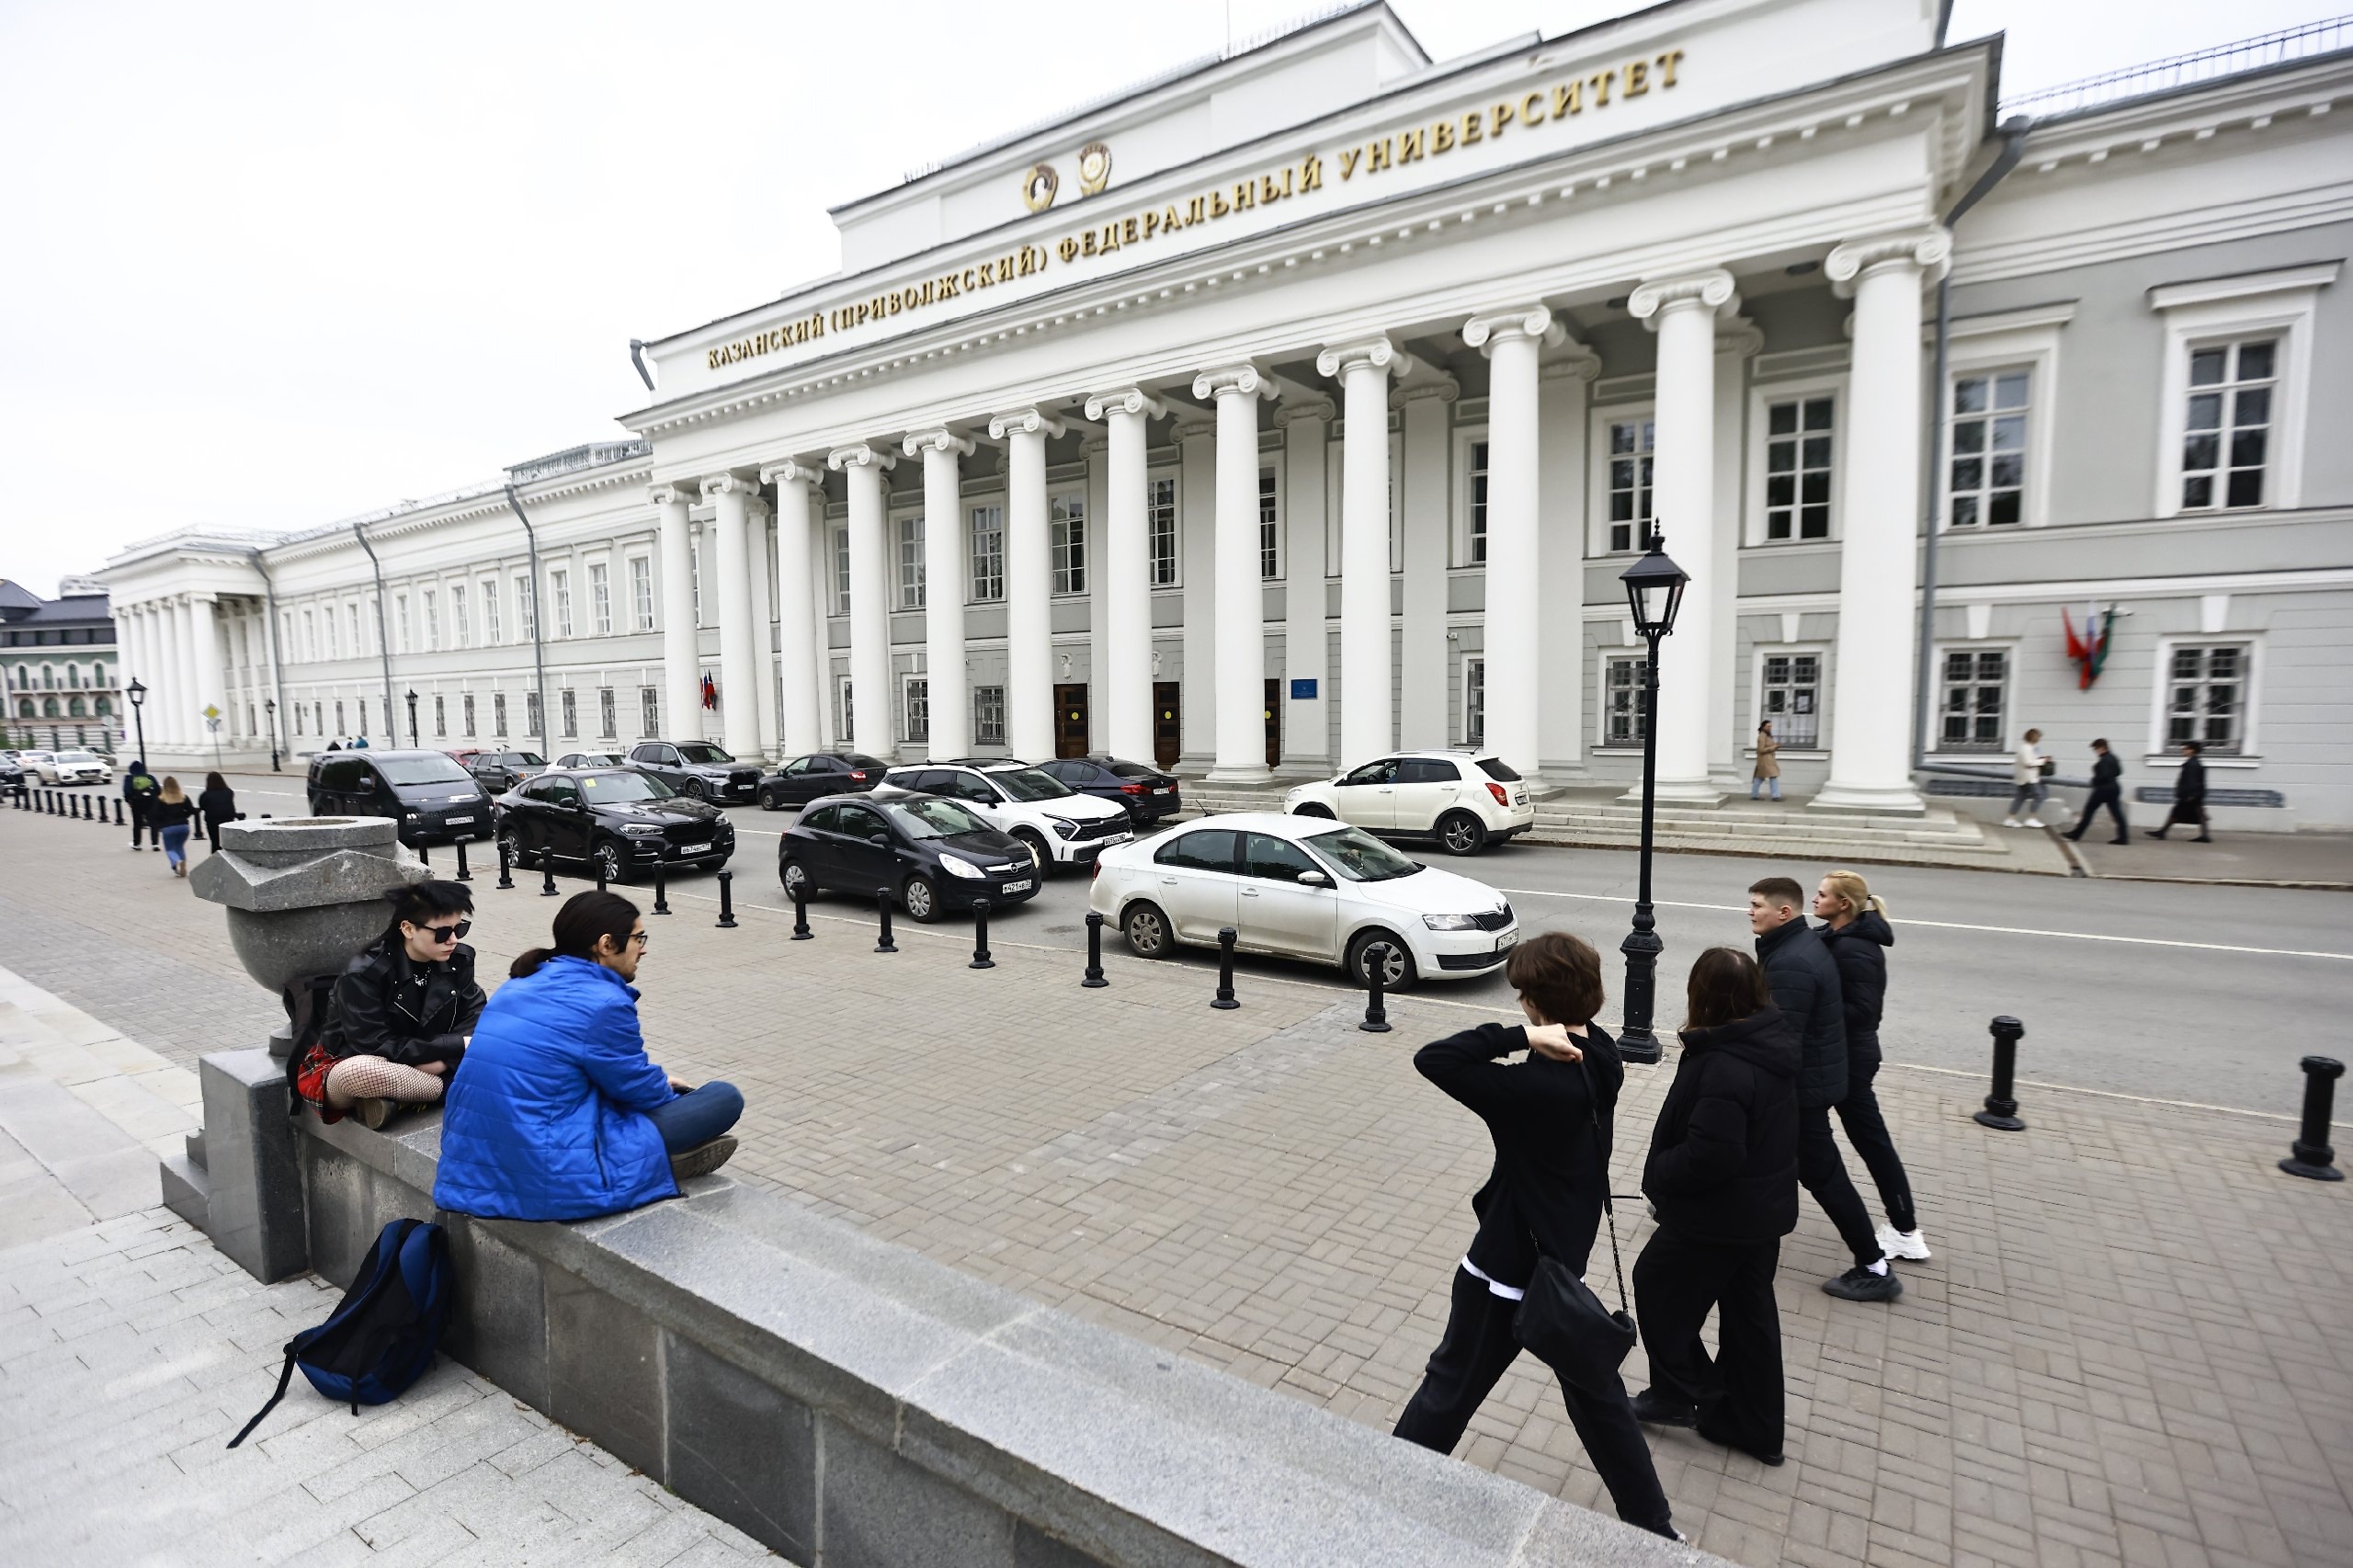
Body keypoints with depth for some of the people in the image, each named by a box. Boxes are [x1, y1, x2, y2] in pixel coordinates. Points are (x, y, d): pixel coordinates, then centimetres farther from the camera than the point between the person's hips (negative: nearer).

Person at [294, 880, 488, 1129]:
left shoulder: (459, 959, -9)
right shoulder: (364, 974, -23)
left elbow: (475, 1018, -7)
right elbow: (377, 1048, -25)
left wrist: (440, 1060, -25)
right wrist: (455, 1046, -27)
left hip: (423, 1068, 5)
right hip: (344, 1068, -5)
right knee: (360, 1072, -43)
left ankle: (388, 1097, -19)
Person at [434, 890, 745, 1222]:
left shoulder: (524, 984, 9)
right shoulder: (603, 1002, -17)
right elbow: (638, 1088, -3)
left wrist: (659, 1082, 25)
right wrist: (667, 1088, 19)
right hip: (552, 1177, -9)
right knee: (724, 1098, -5)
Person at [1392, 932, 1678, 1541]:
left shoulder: (1538, 1086, -32)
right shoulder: (1601, 1060, -9)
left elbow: (1432, 1059, -36)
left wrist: (1522, 1036, -35)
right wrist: (1539, 1037, -9)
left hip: (1508, 1268, -7)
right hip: (1565, 1256, 7)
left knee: (1449, 1391, 14)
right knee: (1594, 1390, 25)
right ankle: (1652, 1526, 38)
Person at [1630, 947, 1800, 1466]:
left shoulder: (1723, 1068, -31)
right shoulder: (1775, 1042, -2)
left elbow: (1709, 1155, -32)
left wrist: (1657, 1175, -15)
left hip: (1719, 1217, -9)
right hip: (1767, 1208, 9)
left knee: (1656, 1286, 13)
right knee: (1750, 1312, 21)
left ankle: (1682, 1393, 27)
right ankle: (1753, 1428, 36)